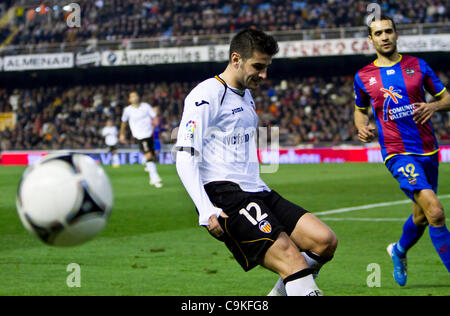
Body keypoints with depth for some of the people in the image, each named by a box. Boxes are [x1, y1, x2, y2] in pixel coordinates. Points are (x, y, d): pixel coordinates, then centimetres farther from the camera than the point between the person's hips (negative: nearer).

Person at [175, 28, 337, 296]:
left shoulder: (247, 97, 21)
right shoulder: (207, 95, -7)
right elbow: (186, 158, -15)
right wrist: (206, 211, -23)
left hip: (257, 193, 9)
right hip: (225, 196, -9)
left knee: (325, 241, -6)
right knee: (292, 260, -23)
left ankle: (282, 292, 5)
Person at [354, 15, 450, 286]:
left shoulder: (418, 66, 5)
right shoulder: (363, 77, 4)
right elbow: (360, 110, 20)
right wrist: (363, 128, -1)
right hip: (398, 154, -4)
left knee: (421, 217, 18)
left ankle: (399, 250, 49)